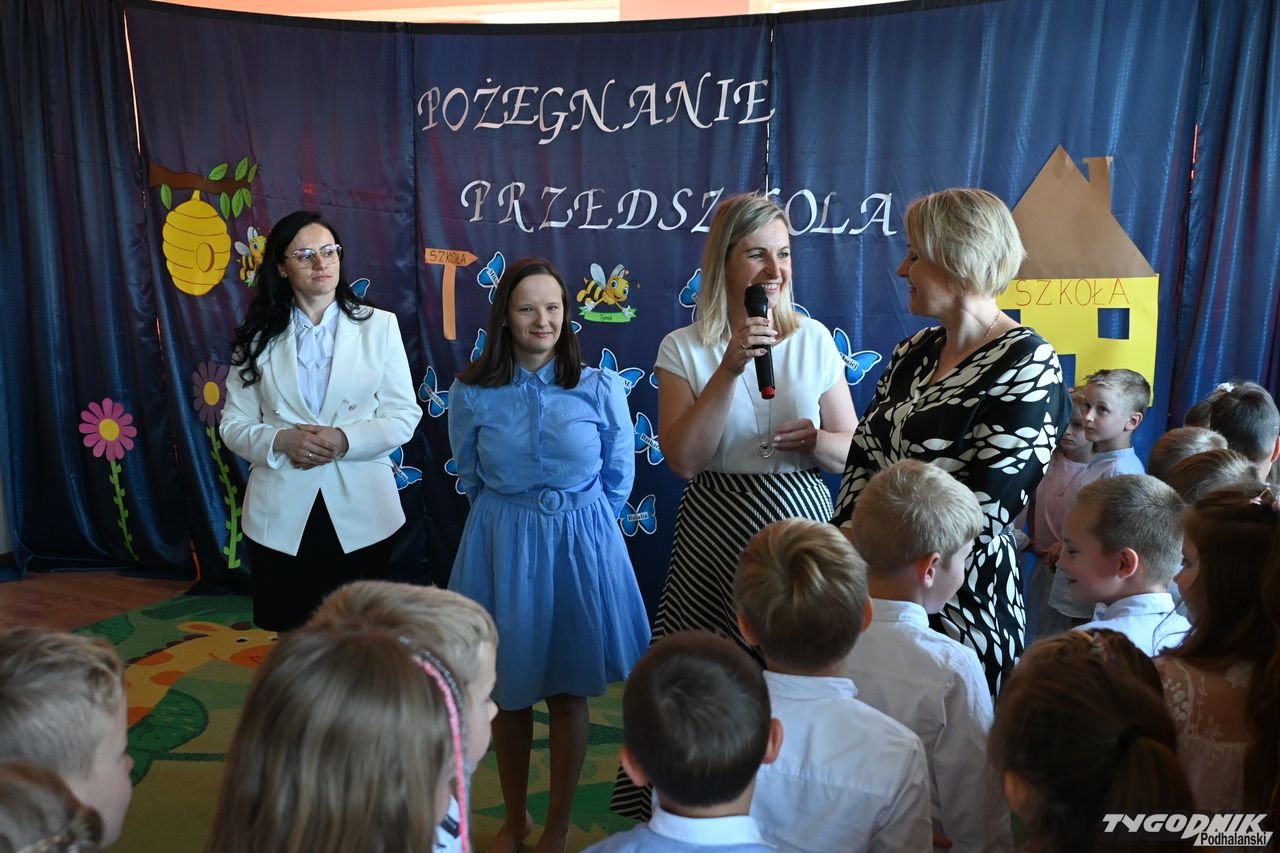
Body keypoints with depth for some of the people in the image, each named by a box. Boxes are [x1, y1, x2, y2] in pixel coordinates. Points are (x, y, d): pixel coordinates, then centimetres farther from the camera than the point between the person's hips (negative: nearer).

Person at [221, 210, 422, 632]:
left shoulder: (379, 325, -1)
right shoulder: (259, 337, 4)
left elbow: (404, 415, -2)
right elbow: (234, 424, 4)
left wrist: (345, 440, -19)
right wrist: (280, 441, -16)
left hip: (360, 511, -1)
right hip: (282, 516, 1)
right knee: (292, 635, 11)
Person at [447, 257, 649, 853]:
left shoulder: (601, 388, -6)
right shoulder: (472, 393, -5)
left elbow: (618, 478, 4)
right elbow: (471, 478, 9)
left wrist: (576, 526, 5)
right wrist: (513, 523, 9)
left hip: (580, 548, 0)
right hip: (501, 549, 1)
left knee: (569, 693, 9)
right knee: (507, 691, 12)